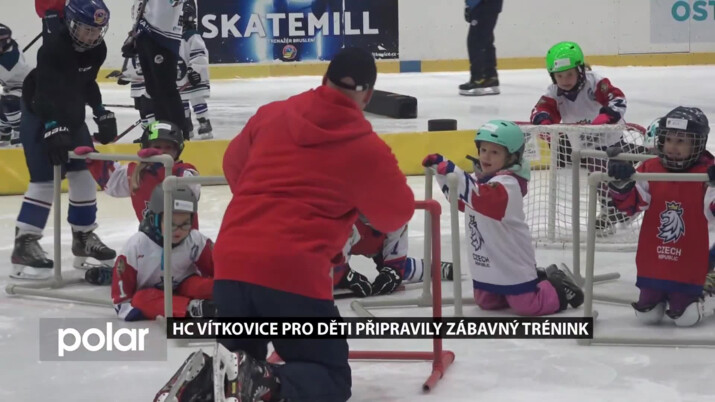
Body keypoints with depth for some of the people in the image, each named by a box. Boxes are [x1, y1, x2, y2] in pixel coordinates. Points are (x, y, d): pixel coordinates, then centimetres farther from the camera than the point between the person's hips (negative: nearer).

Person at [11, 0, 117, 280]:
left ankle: (84, 237, 17)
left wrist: (103, 114, 8)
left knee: (84, 173, 4)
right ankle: (24, 245, -13)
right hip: (39, 115, -7)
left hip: (72, 115, 7)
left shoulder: (97, 50, -5)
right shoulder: (53, 49, -28)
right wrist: (53, 129, -47)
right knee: (44, 179, -15)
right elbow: (45, 93, -37)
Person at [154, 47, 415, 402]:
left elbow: (234, 165, 30)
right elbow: (396, 215, 14)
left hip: (232, 261, 5)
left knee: (237, 365, 26)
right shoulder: (367, 148, 0)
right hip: (294, 274, -5)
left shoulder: (271, 115, 13)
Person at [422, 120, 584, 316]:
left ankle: (559, 289, 21)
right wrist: (440, 169, 5)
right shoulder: (481, 178, 3)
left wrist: (453, 172, -49)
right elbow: (460, 198, 17)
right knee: (485, 302, 21)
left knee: (526, 306, -7)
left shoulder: (508, 184, -25)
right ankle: (537, 280, 35)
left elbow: (481, 198, -42)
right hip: (487, 262, 9)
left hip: (511, 261, -9)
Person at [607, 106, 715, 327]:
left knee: (685, 317, -2)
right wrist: (621, 183, -29)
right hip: (652, 262, 3)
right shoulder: (650, 169, -4)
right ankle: (660, 296, 44)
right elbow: (629, 203, -8)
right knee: (647, 315, 10)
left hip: (688, 266, -3)